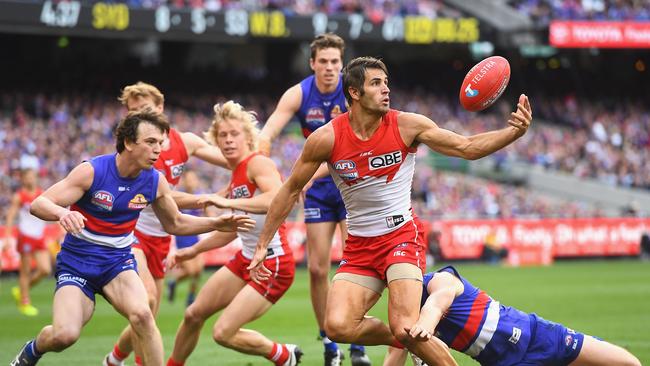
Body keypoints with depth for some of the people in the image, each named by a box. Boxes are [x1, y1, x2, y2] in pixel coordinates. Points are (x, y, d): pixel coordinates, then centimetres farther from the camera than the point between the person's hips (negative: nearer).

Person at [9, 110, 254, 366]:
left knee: (142, 314, -28)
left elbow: (175, 224, 15)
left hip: (118, 261, 3)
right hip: (76, 261, -3)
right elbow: (38, 204, -22)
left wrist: (217, 224, 0)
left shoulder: (155, 182, -4)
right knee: (64, 335, -20)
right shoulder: (92, 171, -18)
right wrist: (62, 212, -45)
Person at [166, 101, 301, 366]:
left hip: (273, 266, -9)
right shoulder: (236, 176, 11)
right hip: (246, 261, 9)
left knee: (223, 333, -11)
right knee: (194, 314, 11)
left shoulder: (258, 163, -16)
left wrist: (228, 203, -38)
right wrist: (194, 250, 26)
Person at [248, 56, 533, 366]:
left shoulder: (407, 125, -9)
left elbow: (468, 148, -5)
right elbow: (291, 190, 3)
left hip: (402, 235, -2)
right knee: (337, 326, -17)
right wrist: (263, 245, 4)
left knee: (406, 329, -21)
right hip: (359, 246, 2)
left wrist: (514, 132, -21)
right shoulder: (326, 138, -9)